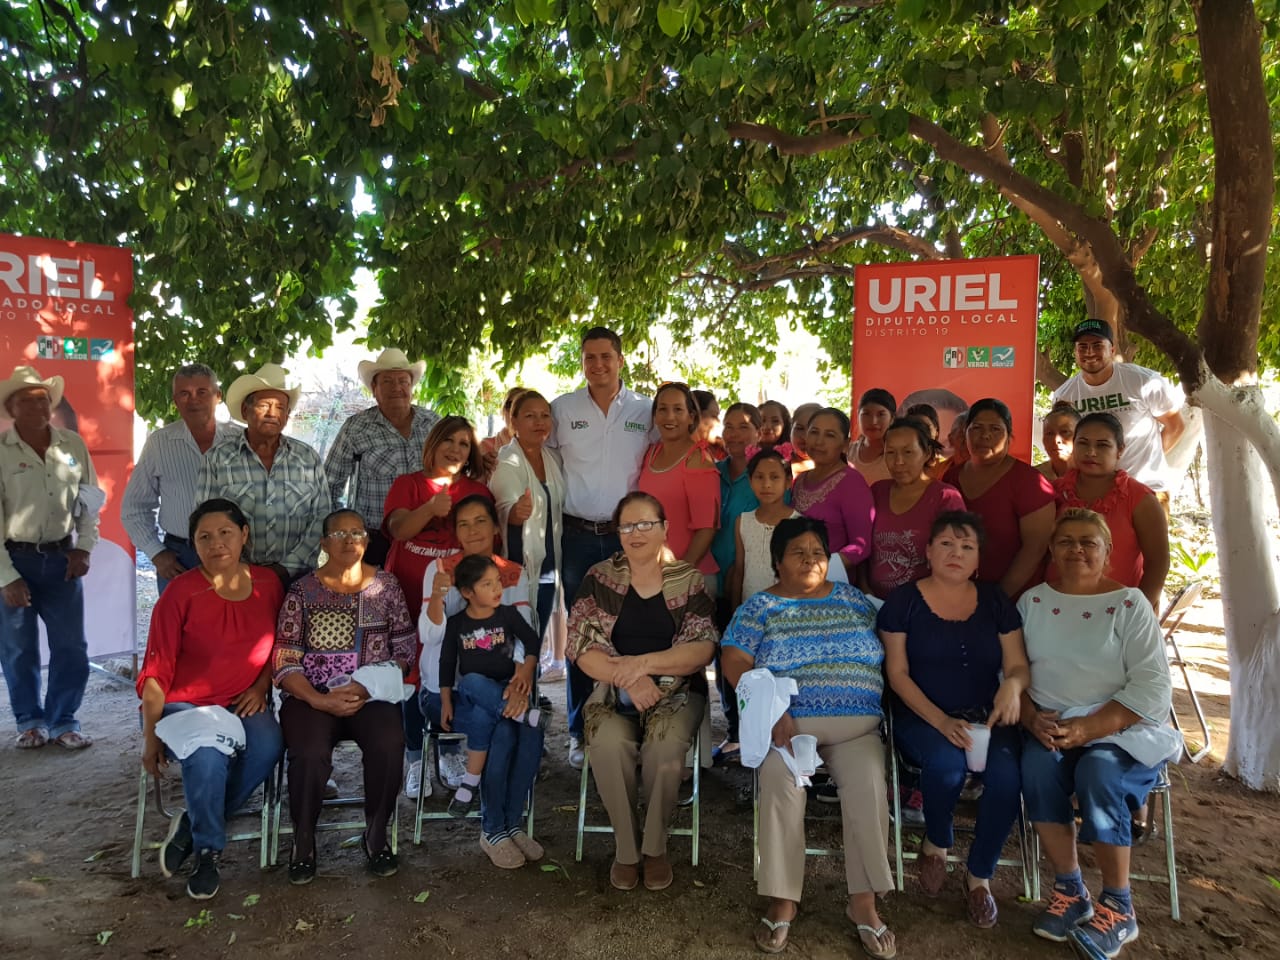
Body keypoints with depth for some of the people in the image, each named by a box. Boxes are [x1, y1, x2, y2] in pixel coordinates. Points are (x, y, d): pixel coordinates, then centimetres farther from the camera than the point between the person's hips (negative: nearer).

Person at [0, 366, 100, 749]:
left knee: (72, 648, 4)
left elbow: (91, 500, 10)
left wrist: (84, 548, 0)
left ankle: (63, 721, 20)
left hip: (62, 559, 2)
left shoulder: (73, 444, 1)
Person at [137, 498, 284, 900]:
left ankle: (194, 824, -5)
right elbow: (157, 670, -7)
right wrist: (151, 736, -8)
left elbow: (277, 649, 14)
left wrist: (260, 687, -3)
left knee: (268, 746, -29)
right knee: (207, 756, -34)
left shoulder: (268, 583, 2)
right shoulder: (181, 592, -9)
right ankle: (208, 851, -5)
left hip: (243, 705, 3)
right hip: (185, 705, -3)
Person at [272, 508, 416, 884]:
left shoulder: (386, 585, 8)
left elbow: (405, 649, 4)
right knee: (310, 754, -30)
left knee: (389, 745, -29)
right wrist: (320, 701, -16)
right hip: (311, 697, 0)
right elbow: (284, 661, -1)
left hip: (371, 695, 1)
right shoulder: (302, 591, 4)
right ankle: (303, 842, -3)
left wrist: (367, 686, -10)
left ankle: (376, 835, -5)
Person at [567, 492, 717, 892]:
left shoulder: (689, 580, 3)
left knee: (665, 748, -31)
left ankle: (655, 847, -5)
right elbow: (581, 647, -3)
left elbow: (702, 649, -5)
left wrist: (645, 663, -20)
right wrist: (628, 678, -18)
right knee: (609, 744, -31)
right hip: (614, 691, 1)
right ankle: (626, 848, -7)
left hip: (676, 691, 0)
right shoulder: (599, 578, 5)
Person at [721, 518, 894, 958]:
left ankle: (863, 901, -12)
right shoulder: (760, 606, 5)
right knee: (780, 781, -30)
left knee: (868, 784, -26)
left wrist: (883, 708, -1)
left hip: (856, 726, 2)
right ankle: (783, 900, -18)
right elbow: (735, 662, -4)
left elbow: (881, 656, 15)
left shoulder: (854, 599, 14)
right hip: (788, 723, -2)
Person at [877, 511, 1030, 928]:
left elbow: (1018, 666, 6)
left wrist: (1013, 684, -19)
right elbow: (897, 672, -5)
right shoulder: (904, 601, 0)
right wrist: (940, 721, -18)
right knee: (947, 764, -34)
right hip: (923, 718, -2)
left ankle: (980, 877, -2)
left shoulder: (996, 602, 9)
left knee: (1007, 775, -27)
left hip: (986, 718, 3)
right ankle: (936, 845, 1)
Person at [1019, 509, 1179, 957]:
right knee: (1037, 765, -29)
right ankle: (1071, 892, -11)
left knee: (1098, 771, -32)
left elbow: (1153, 687, -9)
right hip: (1049, 727, 2)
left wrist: (1087, 728, -20)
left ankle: (1118, 907, -12)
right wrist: (1032, 718, -15)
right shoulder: (1032, 601, 8)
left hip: (1121, 729, -2)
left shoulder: (1129, 603, -2)